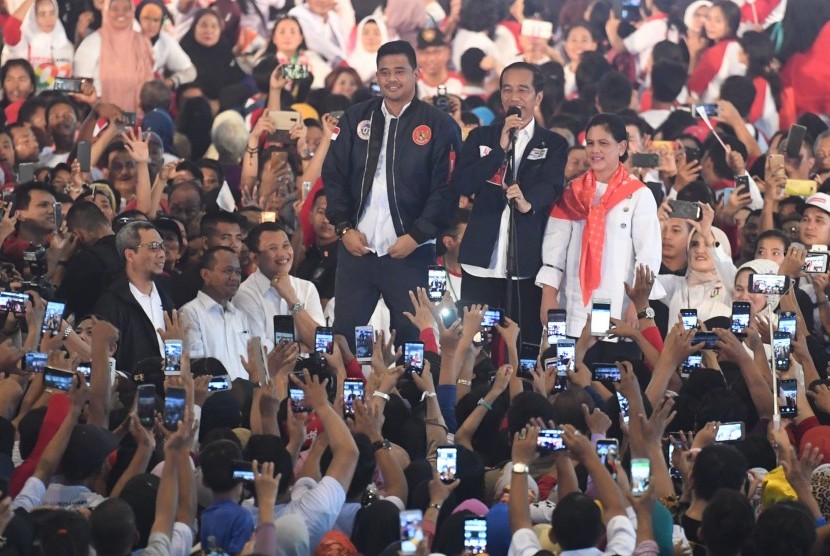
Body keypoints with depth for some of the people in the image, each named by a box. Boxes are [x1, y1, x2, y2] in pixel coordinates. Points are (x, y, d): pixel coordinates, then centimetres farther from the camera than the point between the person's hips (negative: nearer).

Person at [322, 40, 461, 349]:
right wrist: (344, 228, -1)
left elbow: (446, 189, -5)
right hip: (356, 248, 3)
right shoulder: (356, 119, 11)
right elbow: (334, 175, 10)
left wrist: (416, 237, -11)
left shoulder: (439, 126, 0)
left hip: (411, 253, -3)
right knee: (344, 333, 3)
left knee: (412, 336, -1)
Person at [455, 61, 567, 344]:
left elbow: (551, 186, -11)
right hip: (482, 262, 2)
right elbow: (461, 184, -2)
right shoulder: (480, 138, 11)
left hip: (529, 265, -2)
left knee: (527, 342, -2)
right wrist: (501, 148, -12)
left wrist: (528, 202, -34)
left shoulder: (553, 145, 6)